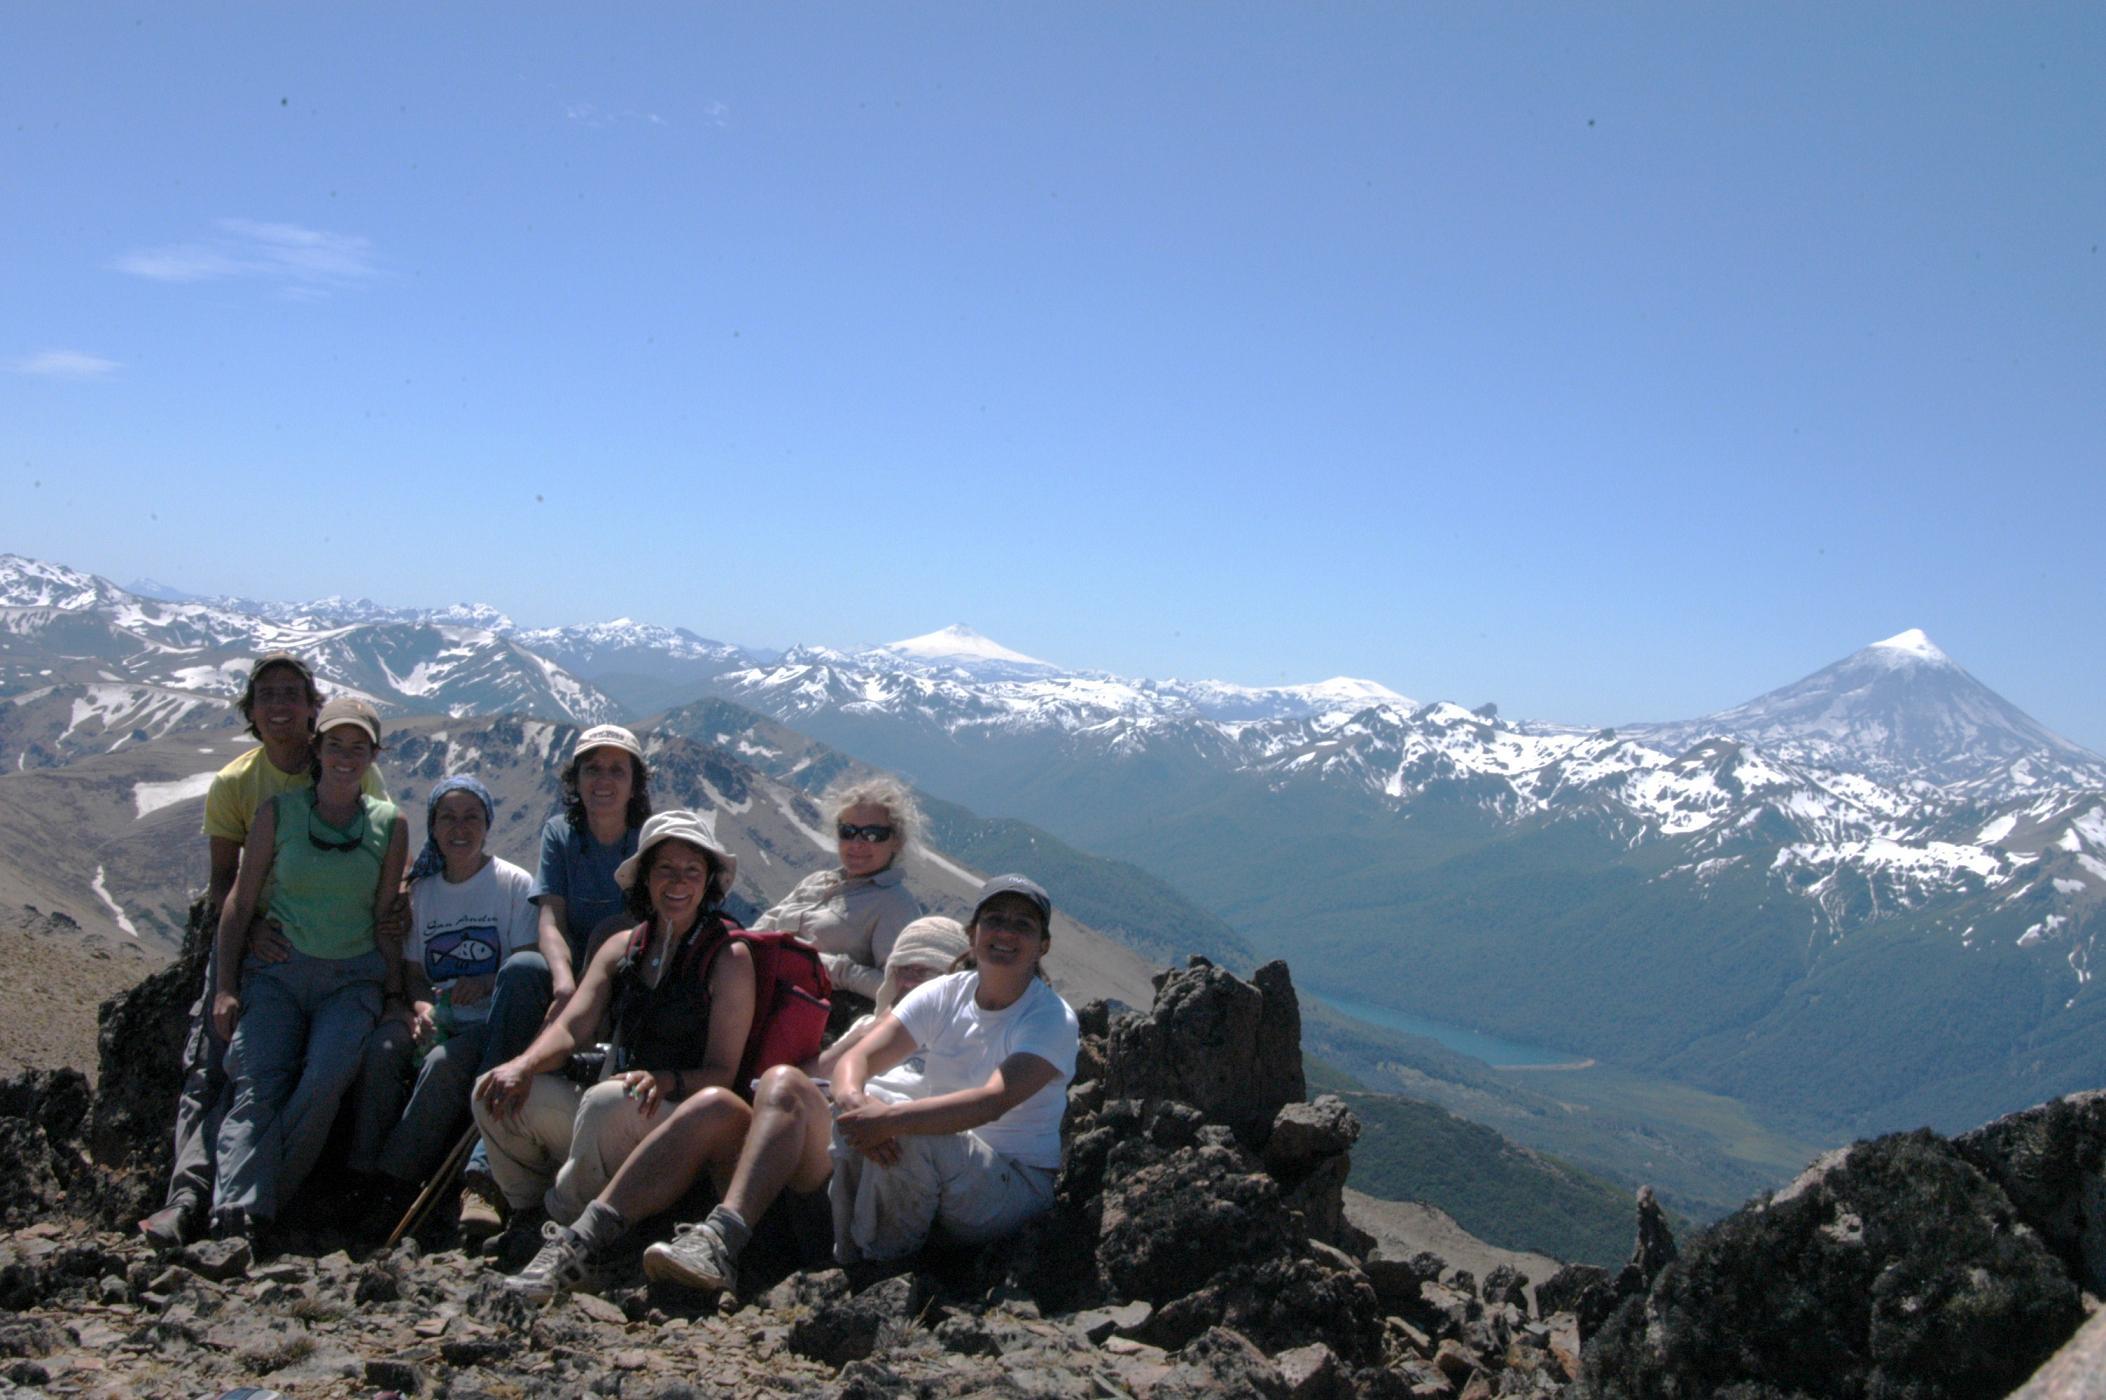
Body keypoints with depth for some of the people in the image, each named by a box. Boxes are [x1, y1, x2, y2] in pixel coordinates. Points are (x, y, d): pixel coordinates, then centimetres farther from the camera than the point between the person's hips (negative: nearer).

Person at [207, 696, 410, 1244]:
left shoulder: (388, 825, 7)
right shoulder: (278, 812, 6)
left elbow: (387, 917, 8)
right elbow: (240, 902, 7)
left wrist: (396, 993, 0)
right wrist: (225, 986, 1)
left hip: (353, 977, 0)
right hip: (276, 971, 0)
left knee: (326, 1079, -26)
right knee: (258, 1084, -21)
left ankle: (266, 1195, -17)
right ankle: (235, 1211, -30)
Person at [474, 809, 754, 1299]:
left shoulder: (728, 958, -4)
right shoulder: (621, 949, 13)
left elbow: (720, 1074, -9)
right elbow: (570, 1028, 1)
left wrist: (663, 1082, -29)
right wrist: (524, 1064, -20)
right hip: (605, 1116, 6)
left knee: (607, 1101, -36)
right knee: (496, 1091, -13)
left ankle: (567, 1237, -18)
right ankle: (530, 1217, 2)